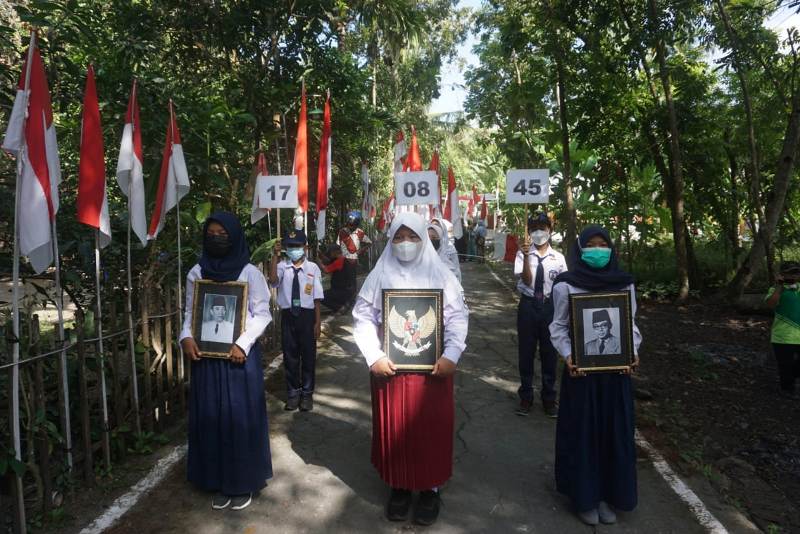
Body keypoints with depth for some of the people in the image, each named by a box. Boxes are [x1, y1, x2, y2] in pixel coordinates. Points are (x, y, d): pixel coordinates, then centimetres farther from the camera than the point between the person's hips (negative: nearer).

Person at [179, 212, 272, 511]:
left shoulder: (249, 272, -4)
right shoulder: (196, 273, 7)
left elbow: (262, 313, -5)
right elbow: (190, 312, 10)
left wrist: (243, 343, -16)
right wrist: (186, 337, -9)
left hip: (239, 354, -3)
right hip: (205, 355, 3)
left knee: (241, 416, 3)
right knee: (210, 416, 8)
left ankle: (243, 483, 18)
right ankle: (220, 483, 22)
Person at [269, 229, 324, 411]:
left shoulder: (313, 268, -3)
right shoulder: (282, 266, 1)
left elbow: (317, 298, -3)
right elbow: (273, 280, -20)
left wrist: (317, 322, -3)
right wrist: (275, 255, -23)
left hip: (307, 315, -1)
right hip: (288, 315, 1)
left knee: (308, 355, 9)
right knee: (290, 355, 12)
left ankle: (307, 393, 26)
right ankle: (293, 393, 28)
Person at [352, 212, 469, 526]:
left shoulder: (440, 274, -1)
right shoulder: (379, 275, 0)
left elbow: (458, 317, -2)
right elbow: (362, 317, -1)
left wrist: (451, 355, -13)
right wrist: (374, 357, -11)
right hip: (388, 366, 1)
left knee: (431, 428, 8)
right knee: (394, 429, 10)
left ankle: (431, 488, 26)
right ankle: (398, 486, 29)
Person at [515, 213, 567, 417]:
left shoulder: (558, 257, 0)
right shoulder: (523, 254, -5)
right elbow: (526, 280, -16)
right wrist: (526, 256, -30)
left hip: (550, 306, 1)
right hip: (528, 305, -1)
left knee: (549, 353, 12)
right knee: (526, 352, 10)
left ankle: (549, 398, 29)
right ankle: (526, 397, 27)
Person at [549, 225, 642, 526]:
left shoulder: (624, 284, 3)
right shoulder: (566, 285, -7)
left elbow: (630, 324, 9)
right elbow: (559, 327, -2)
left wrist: (633, 352, -7)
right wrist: (567, 356, -16)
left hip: (616, 368, 3)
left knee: (614, 430, 10)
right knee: (581, 431, 7)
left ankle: (607, 494, 27)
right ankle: (584, 496, 23)